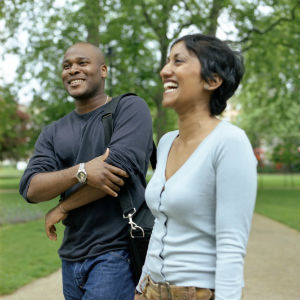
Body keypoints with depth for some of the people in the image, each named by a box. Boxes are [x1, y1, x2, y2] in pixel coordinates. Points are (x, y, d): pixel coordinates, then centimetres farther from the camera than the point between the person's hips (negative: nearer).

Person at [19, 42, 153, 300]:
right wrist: (81, 172, -21)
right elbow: (30, 189, -1)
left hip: (117, 253, -5)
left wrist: (62, 208, -6)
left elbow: (121, 167, -17)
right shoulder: (53, 133, 12)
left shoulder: (130, 108, -3)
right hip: (72, 257, 6)